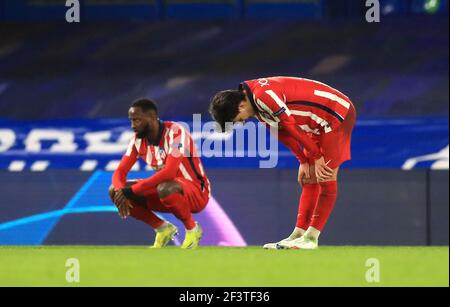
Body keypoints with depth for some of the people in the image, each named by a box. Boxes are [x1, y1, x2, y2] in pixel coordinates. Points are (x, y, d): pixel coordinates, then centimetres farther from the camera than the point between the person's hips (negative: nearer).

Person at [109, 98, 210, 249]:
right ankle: (163, 229, 3)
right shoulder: (138, 139, -2)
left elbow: (169, 172, -35)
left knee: (165, 188, -41)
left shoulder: (175, 132, -24)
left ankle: (193, 229, -13)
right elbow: (120, 172, -4)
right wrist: (122, 192, -28)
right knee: (114, 191, -8)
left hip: (197, 192, -7)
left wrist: (131, 190, -35)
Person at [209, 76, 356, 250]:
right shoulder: (258, 107, 5)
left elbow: (291, 125, -24)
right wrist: (304, 162, 7)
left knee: (326, 179, -10)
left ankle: (310, 238, -13)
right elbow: (282, 132, 11)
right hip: (320, 125, 11)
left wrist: (316, 157, -16)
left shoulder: (263, 95, -26)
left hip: (337, 115, -11)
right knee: (309, 180, 8)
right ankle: (298, 235, 8)